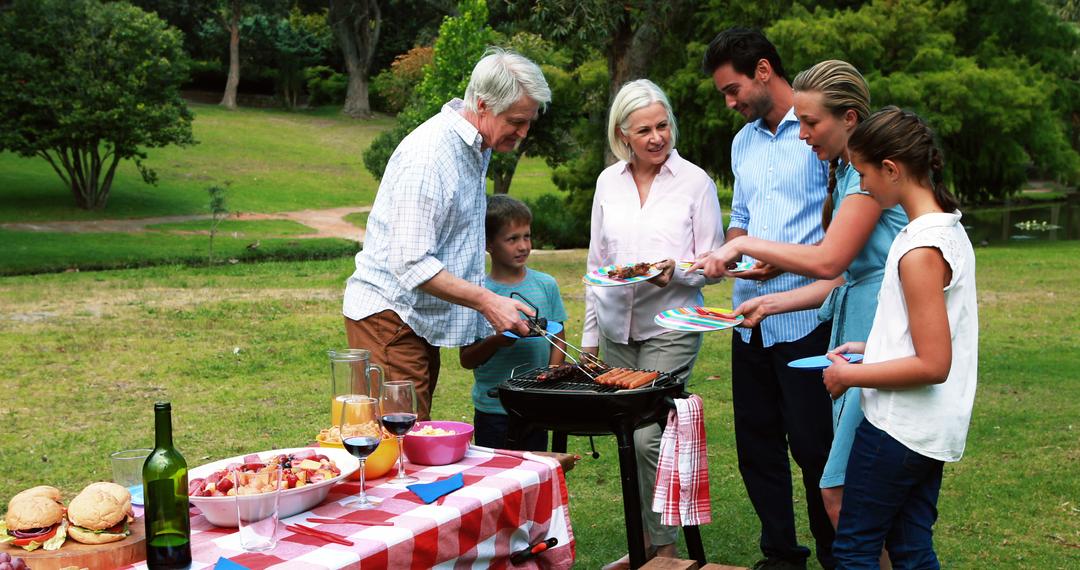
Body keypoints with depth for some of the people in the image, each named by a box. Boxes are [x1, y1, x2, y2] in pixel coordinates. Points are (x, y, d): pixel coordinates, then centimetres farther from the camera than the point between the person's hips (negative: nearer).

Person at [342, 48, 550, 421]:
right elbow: (411, 264, -26)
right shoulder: (429, 155, -22)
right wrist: (487, 301, -26)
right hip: (389, 316, -9)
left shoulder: (475, 148, 9)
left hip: (422, 319, 9)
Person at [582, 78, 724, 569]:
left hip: (670, 329, -4)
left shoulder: (695, 181, -3)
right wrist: (589, 333, 14)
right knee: (627, 438, 9)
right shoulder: (609, 181, 8)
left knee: (650, 437, -11)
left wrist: (675, 271, -21)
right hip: (617, 328, 5)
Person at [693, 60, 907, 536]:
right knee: (851, 488, 10)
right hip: (852, 323, 10)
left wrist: (744, 244, -10)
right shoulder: (845, 171, 18)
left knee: (840, 491, -10)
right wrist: (768, 303, 14)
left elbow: (829, 261, -18)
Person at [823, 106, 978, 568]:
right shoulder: (950, 228, 8)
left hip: (897, 426, -9)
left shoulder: (920, 251, -21)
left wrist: (851, 375, -14)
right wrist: (871, 347, 12)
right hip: (930, 429, 9)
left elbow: (933, 365, -23)